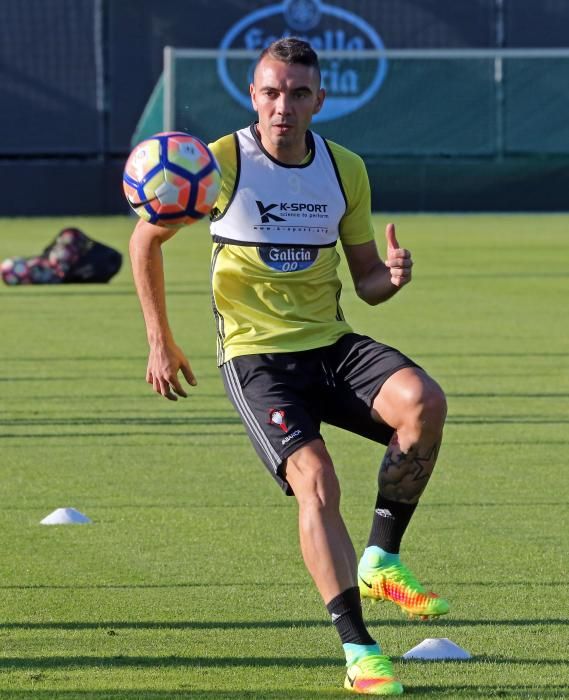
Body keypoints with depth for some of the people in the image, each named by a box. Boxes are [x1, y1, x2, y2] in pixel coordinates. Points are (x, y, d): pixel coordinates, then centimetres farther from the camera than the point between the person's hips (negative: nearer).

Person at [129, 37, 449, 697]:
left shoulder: (346, 169, 4)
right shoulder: (221, 162, -8)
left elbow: (366, 282, 12)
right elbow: (146, 240, 6)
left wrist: (392, 274, -13)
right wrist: (160, 342, 5)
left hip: (333, 344, 4)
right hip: (255, 355, -4)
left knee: (423, 402, -26)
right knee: (315, 479, -25)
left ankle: (382, 562, -9)